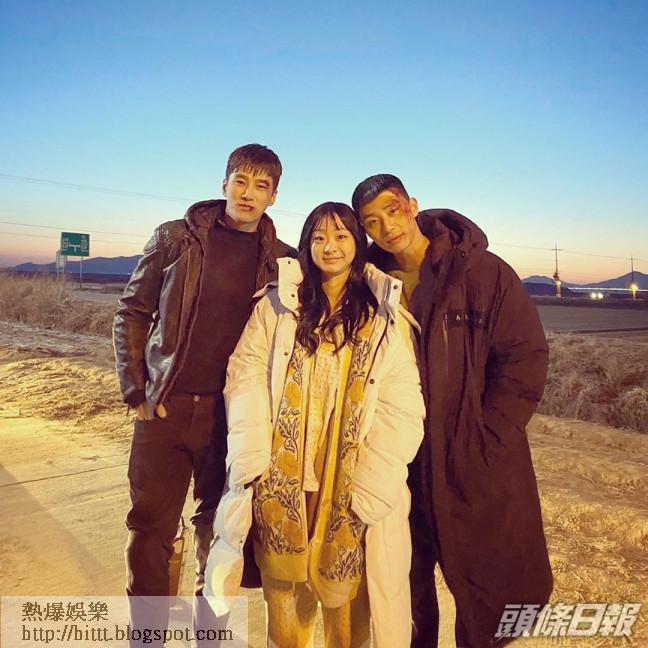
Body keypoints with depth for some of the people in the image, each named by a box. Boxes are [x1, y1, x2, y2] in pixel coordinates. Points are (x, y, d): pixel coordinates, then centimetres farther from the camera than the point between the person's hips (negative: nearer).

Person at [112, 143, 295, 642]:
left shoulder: (281, 260, 2)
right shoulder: (175, 238, 1)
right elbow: (132, 313, 4)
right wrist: (136, 391, -2)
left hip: (233, 415, 1)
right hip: (165, 408, 0)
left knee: (218, 530, 12)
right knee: (149, 531, 7)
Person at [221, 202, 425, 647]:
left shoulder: (386, 317, 0)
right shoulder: (278, 305, 5)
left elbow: (401, 408, -5)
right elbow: (247, 377, 0)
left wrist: (370, 488, -12)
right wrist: (252, 460, -9)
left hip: (349, 487, -1)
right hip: (281, 481, 2)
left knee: (344, 585, 8)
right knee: (283, 581, 14)